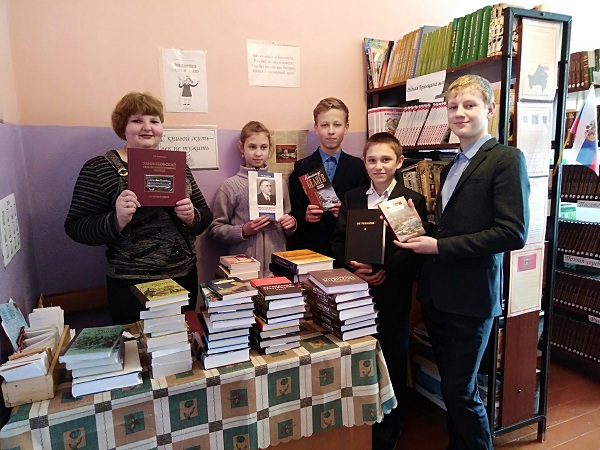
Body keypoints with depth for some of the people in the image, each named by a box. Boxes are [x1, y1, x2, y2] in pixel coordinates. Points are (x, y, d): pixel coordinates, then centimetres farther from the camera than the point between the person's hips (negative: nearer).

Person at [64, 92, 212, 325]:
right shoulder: (98, 169, -5)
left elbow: (206, 215, 8)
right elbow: (75, 227, -8)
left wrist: (192, 216, -14)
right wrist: (117, 220, -25)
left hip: (185, 278, 4)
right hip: (132, 286, -4)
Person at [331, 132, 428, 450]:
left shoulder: (413, 200, -4)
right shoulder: (351, 198, 7)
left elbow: (414, 253, -9)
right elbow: (337, 243, 5)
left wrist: (380, 268, -23)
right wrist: (355, 268, -12)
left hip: (392, 296, -2)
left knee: (392, 366, 12)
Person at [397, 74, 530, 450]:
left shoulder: (506, 159, -9)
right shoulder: (451, 167, 16)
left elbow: (513, 233, -19)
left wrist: (440, 246, -18)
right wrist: (421, 237, 1)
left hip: (471, 295, -7)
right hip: (437, 292, 7)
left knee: (461, 390, 4)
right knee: (451, 385, 18)